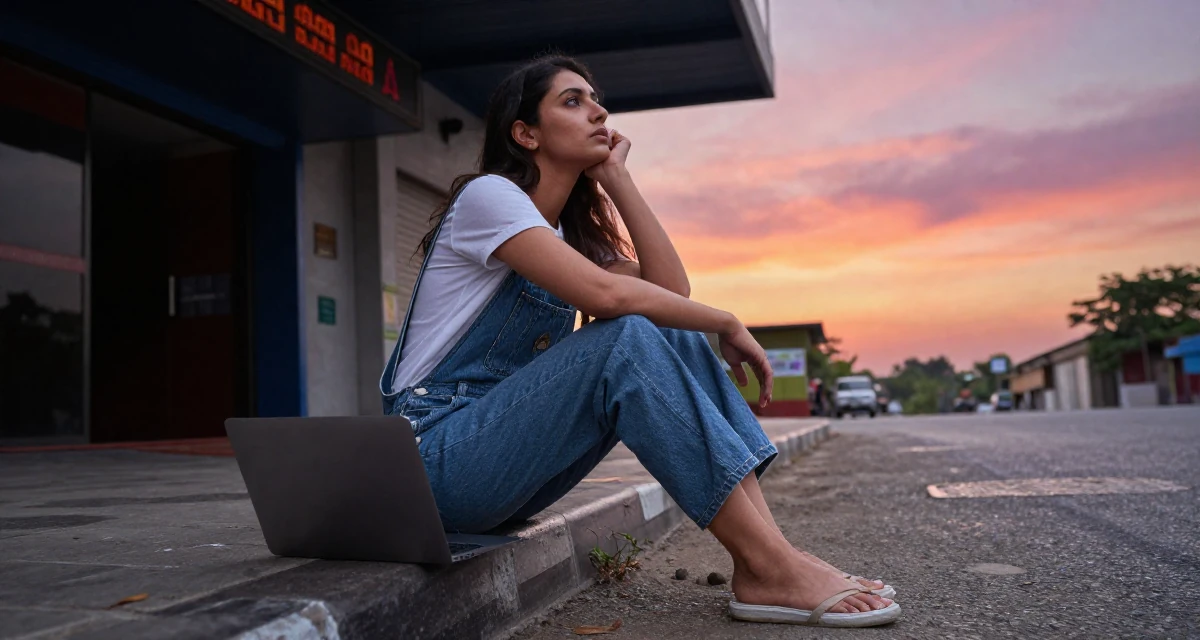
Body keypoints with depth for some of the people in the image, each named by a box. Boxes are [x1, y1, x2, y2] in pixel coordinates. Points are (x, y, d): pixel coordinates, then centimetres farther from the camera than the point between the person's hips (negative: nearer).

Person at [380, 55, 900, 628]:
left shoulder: (565, 231, 16)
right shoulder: (487, 194, -9)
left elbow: (671, 286, 0)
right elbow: (603, 293, -26)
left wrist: (616, 177, 1)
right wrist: (727, 324, -14)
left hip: (510, 450, 8)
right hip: (438, 456, -8)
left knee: (676, 339, -7)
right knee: (626, 339, -28)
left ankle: (769, 549, -16)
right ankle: (768, 568, -27)